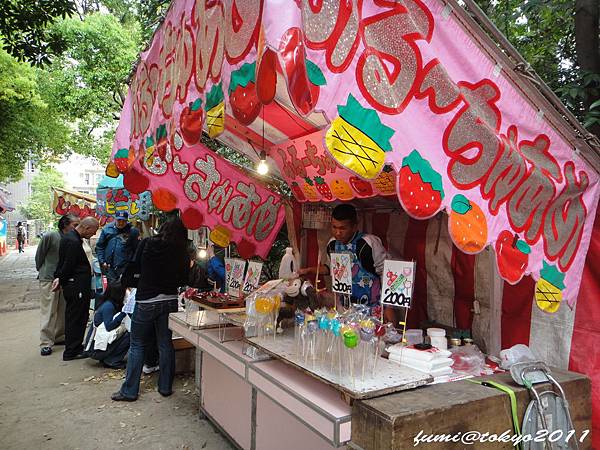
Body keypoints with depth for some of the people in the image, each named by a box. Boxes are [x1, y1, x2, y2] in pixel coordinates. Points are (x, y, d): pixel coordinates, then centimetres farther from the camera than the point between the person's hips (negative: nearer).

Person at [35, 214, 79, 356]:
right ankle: (46, 343, 4)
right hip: (49, 279, -5)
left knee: (63, 311, 13)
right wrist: (42, 271, 8)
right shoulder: (50, 236, -15)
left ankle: (60, 337, 27)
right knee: (48, 312, -2)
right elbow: (39, 255, -2)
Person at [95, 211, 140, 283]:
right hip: (109, 267, 2)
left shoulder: (133, 231, -2)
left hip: (125, 268, -2)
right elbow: (99, 246, 9)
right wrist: (102, 261, 1)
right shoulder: (107, 229, 5)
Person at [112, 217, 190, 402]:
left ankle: (129, 391, 14)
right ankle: (165, 387, 20)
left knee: (137, 345, 9)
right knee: (166, 345, 12)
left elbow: (136, 267, 5)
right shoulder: (181, 253, -5)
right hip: (169, 301, 2)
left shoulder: (147, 244, -6)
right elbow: (184, 280, 2)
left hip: (146, 301, -1)